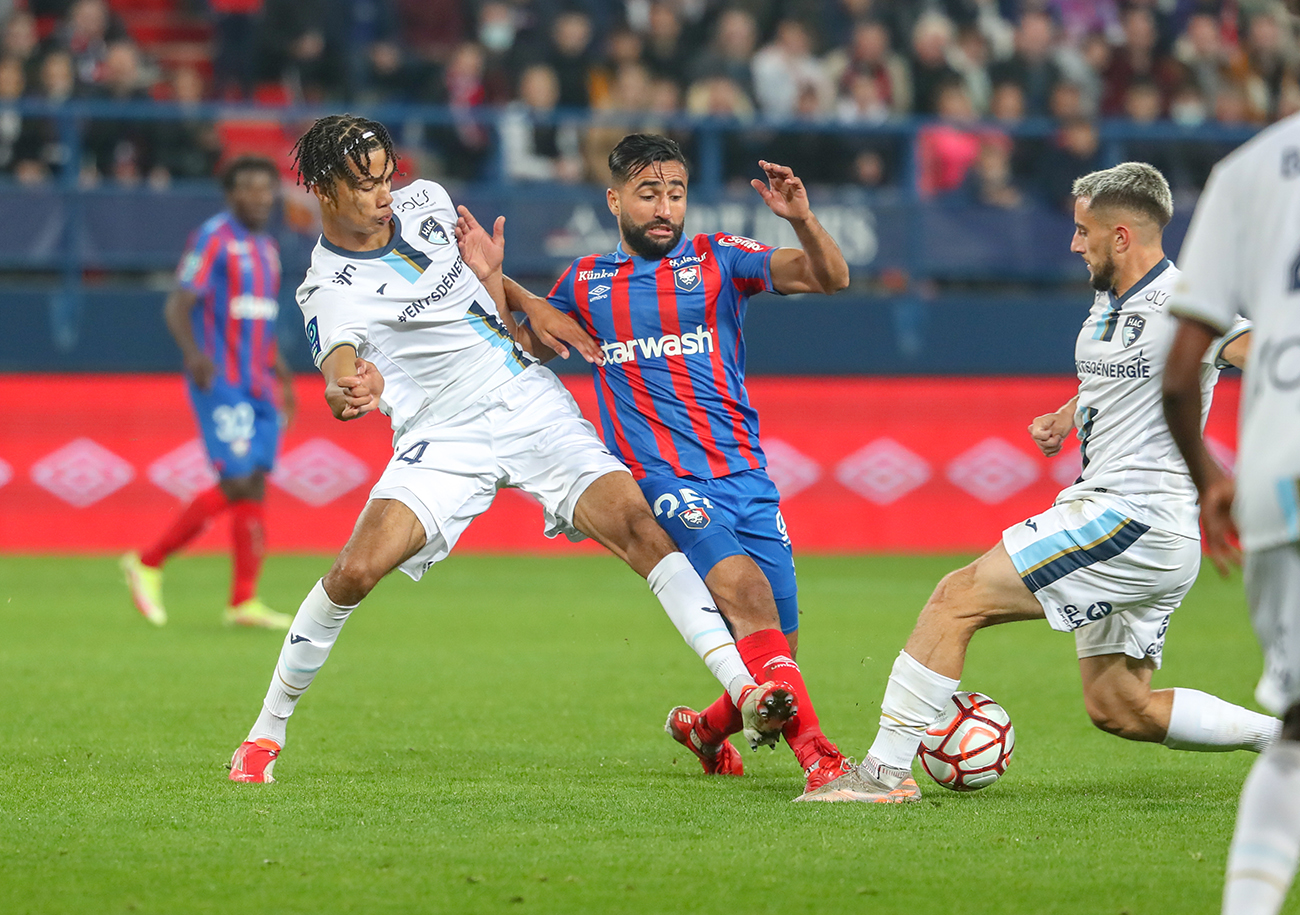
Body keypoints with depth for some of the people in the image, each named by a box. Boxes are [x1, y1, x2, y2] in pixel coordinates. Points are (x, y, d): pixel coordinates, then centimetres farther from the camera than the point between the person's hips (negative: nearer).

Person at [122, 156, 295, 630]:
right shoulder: (214, 238, -8)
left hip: (258, 387, 8)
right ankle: (148, 563, -2)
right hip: (221, 384, -8)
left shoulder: (266, 248, 18)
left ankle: (244, 601, 1)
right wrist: (194, 353, -31)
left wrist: (280, 371, 25)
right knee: (236, 483, -15)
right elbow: (177, 306, -15)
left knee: (255, 486, 1)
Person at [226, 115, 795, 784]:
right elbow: (341, 379, -29)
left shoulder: (426, 202, 6)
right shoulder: (328, 292, -10)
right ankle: (267, 731, -1)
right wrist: (347, 394, -52)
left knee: (639, 528, -18)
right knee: (356, 570, -21)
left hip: (533, 405, 3)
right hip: (442, 440, -3)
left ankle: (745, 692, -23)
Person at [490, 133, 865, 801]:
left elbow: (830, 278, -2)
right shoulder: (587, 281, 13)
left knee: (774, 650, 3)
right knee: (744, 587, -29)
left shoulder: (718, 259, 8)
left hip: (744, 472, 2)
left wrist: (801, 219, -21)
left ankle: (705, 729, 37)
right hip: (663, 477, -2)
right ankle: (817, 758, -40)